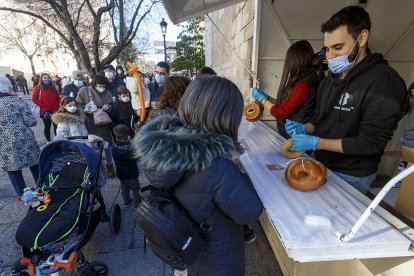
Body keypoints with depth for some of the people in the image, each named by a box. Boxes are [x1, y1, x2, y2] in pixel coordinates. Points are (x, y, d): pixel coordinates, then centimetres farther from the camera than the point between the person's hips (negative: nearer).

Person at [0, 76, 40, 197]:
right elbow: (31, 122, -11)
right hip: (24, 139, 0)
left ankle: (23, 195, 22)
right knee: (34, 164, 17)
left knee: (13, 169, 14)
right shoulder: (17, 100, -8)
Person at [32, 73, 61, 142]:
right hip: (45, 111, -3)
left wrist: (57, 106, 3)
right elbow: (34, 99, -7)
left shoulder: (53, 87, 12)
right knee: (47, 127, 5)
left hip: (55, 111, 4)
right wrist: (43, 106, -12)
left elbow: (58, 97, 16)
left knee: (56, 126, 7)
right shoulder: (38, 88, -1)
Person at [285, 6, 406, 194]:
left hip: (350, 176, -6)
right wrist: (305, 128, -10)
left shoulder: (384, 81, -19)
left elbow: (371, 142, -23)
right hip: (321, 163, 7)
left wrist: (316, 142, -26)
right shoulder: (332, 76, 4)